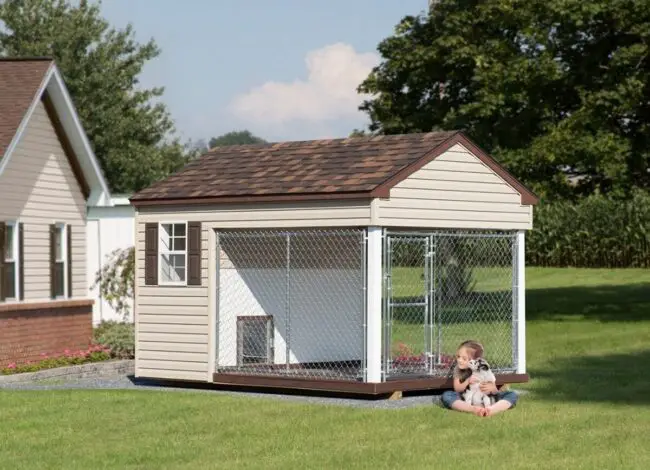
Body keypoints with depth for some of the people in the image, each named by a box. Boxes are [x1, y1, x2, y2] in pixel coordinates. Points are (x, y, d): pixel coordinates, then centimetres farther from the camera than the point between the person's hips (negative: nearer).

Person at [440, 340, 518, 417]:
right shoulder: (458, 369, -2)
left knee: (512, 395, -21)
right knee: (446, 396, -30)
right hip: (467, 402, 0)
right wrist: (467, 381, -24)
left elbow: (495, 392, -2)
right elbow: (457, 389, -6)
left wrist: (492, 388, -26)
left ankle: (491, 410, -49)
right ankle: (474, 409, -48)